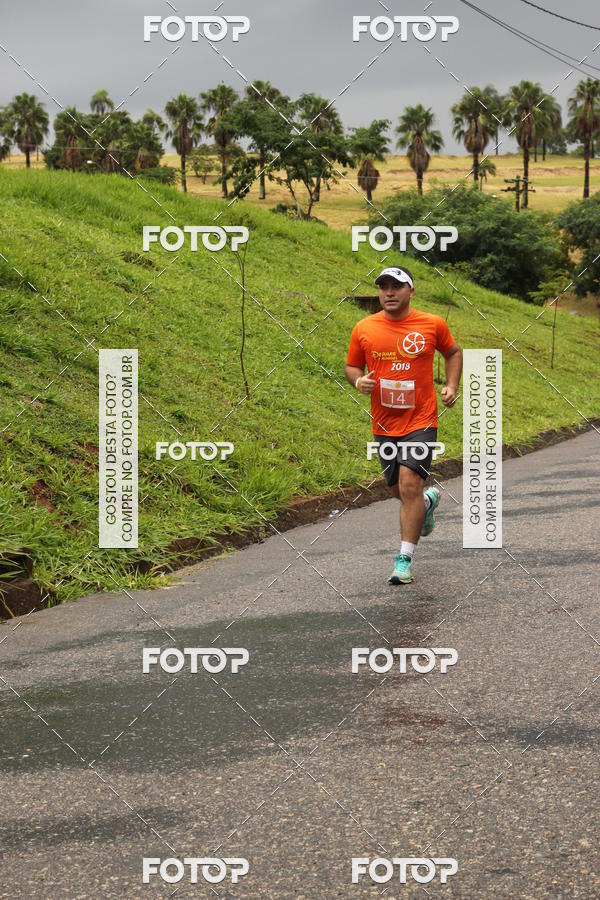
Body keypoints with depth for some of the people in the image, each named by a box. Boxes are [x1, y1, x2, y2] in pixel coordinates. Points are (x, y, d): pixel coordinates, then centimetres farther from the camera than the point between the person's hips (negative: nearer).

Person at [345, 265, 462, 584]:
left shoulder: (432, 325, -3)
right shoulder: (364, 328, -1)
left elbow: (453, 353, 16)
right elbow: (352, 366, 12)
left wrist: (451, 386, 2)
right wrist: (359, 380, -10)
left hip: (420, 420, -3)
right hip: (384, 424, 3)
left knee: (409, 485, -16)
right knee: (398, 490, 14)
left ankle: (404, 560, -8)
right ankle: (429, 499, 50)